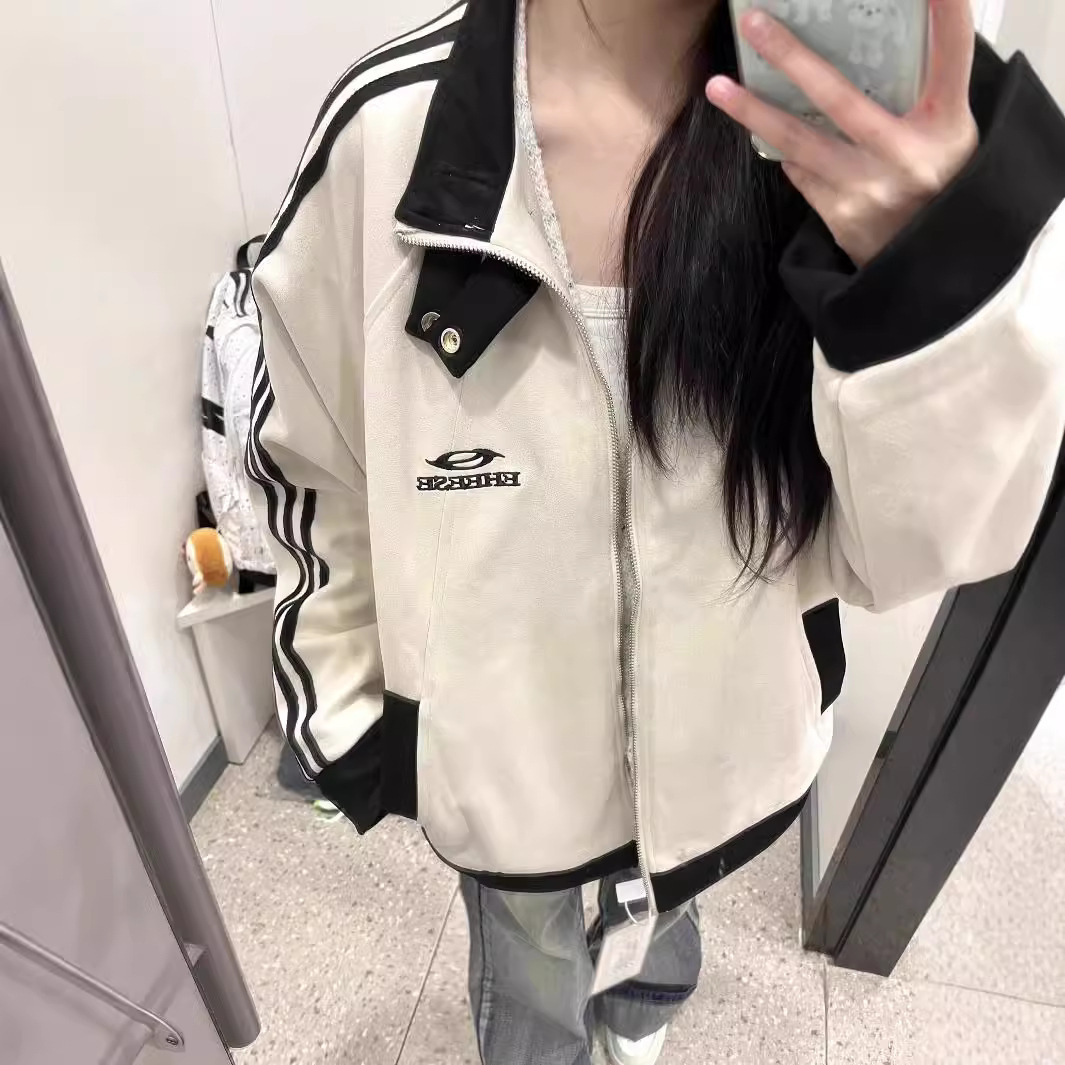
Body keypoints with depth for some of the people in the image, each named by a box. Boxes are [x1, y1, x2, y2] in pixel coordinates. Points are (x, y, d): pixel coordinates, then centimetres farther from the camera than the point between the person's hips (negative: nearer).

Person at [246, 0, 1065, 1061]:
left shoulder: (865, 128, -19)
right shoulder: (387, 130, -21)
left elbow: (907, 548, -19)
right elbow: (309, 466, -8)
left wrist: (946, 271, -37)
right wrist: (345, 712, 0)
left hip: (718, 735, 2)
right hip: (494, 746, -1)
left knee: (658, 926, 37)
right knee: (525, 968, 32)